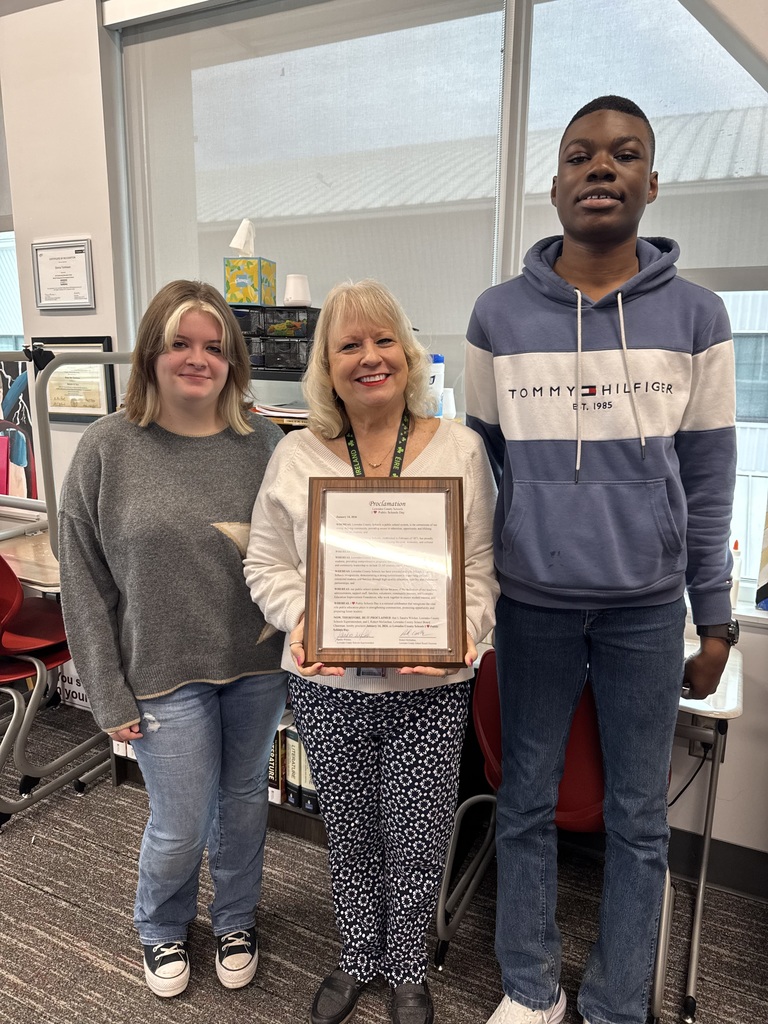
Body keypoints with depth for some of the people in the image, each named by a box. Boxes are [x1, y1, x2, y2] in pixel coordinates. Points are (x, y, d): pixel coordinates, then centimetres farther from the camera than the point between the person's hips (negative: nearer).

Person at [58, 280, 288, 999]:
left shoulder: (262, 441, -3)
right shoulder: (108, 447, -8)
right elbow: (83, 582, -5)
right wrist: (110, 695, -5)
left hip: (258, 665, 2)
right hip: (165, 672, -2)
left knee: (243, 802, 20)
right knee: (180, 826, 11)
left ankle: (235, 920, 49)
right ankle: (160, 929, 46)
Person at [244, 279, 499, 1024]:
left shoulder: (459, 450, -2)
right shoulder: (296, 455, 0)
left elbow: (482, 565, -1)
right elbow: (267, 561, 4)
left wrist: (460, 631, -17)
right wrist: (300, 622, -14)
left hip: (429, 689, -1)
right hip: (326, 686, 1)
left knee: (417, 842, 13)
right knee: (349, 835, 19)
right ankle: (358, 957, 48)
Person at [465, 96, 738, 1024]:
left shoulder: (695, 316, -1)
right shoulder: (498, 316, 0)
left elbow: (709, 479, 2)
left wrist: (716, 619, 2)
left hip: (648, 611, 0)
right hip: (530, 605, 1)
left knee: (639, 819, 13)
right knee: (526, 803, 14)